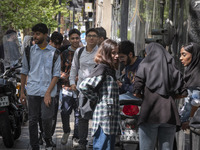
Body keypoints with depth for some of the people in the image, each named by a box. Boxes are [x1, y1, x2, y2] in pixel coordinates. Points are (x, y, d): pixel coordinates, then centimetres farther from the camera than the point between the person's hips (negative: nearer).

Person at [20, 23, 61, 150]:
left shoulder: (54, 52, 2)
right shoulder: (29, 51, 7)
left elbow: (56, 74, 1)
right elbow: (24, 72, 14)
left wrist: (48, 92, -9)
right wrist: (22, 92, 11)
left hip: (48, 92, -2)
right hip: (33, 91, 2)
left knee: (47, 118, -6)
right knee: (33, 120, 2)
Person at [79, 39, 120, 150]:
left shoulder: (110, 69, 17)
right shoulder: (102, 68, -11)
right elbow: (83, 86, -20)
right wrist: (96, 98, -9)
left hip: (111, 117, 9)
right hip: (104, 116, -9)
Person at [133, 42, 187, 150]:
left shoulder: (145, 65, 2)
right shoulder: (172, 68, 12)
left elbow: (136, 92, -5)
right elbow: (183, 93, 8)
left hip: (150, 115, -3)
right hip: (169, 116, 3)